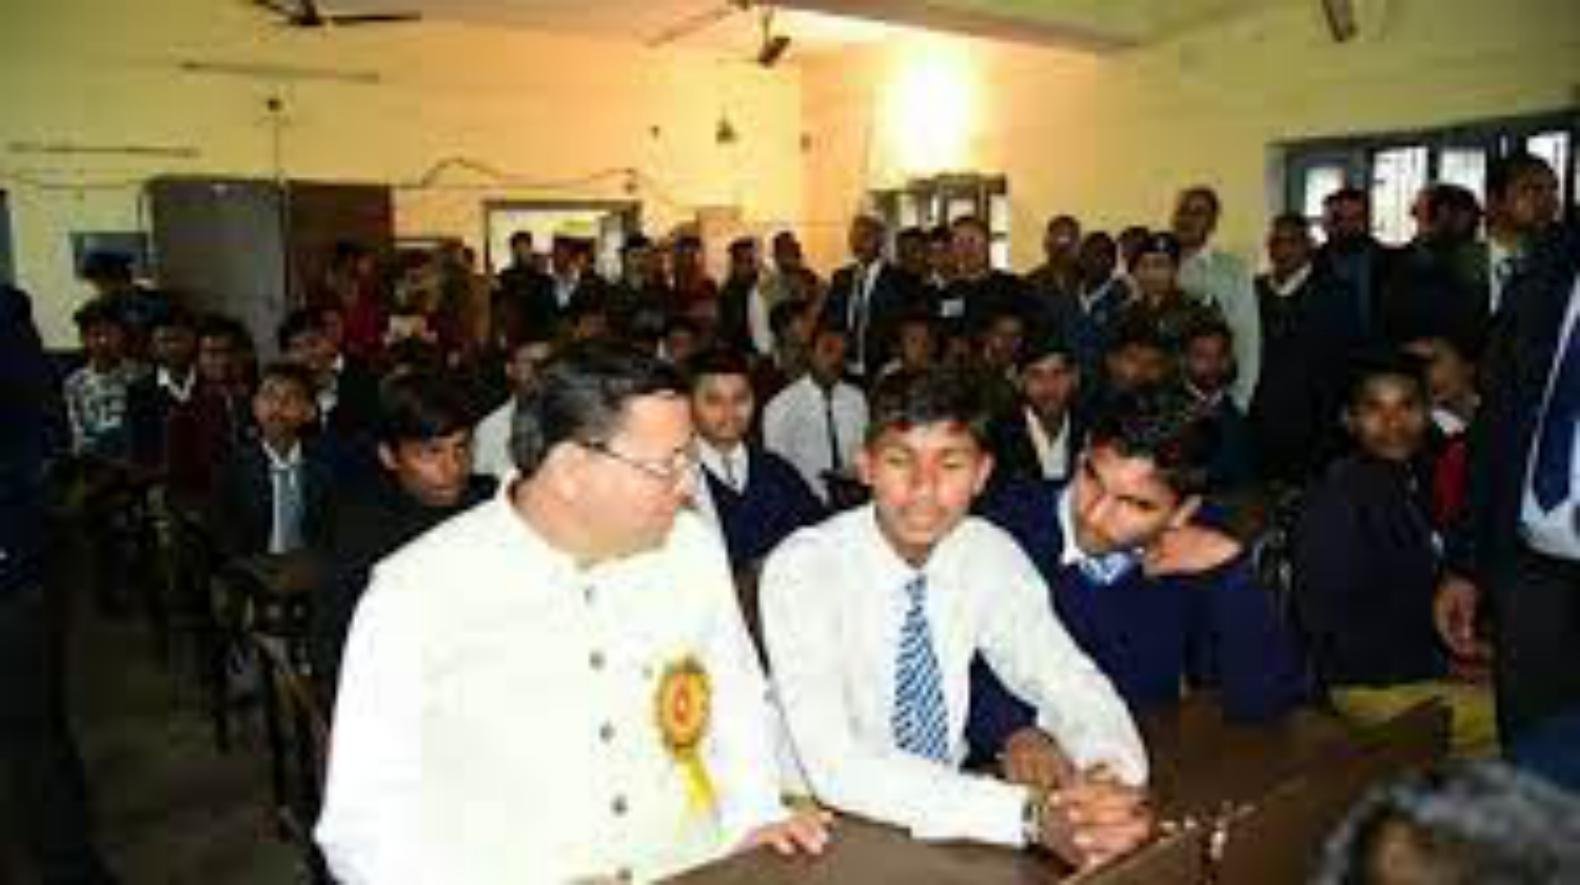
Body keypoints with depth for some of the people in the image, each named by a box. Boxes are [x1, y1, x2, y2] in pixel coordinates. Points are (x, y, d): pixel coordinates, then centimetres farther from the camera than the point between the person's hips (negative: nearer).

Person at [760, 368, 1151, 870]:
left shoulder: (991, 553, -5)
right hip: (836, 833, -4)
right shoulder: (802, 570, -19)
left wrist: (1110, 776, -25)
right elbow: (836, 768, -27)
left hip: (951, 818, 4)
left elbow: (1070, 683, -4)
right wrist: (1031, 816, -33)